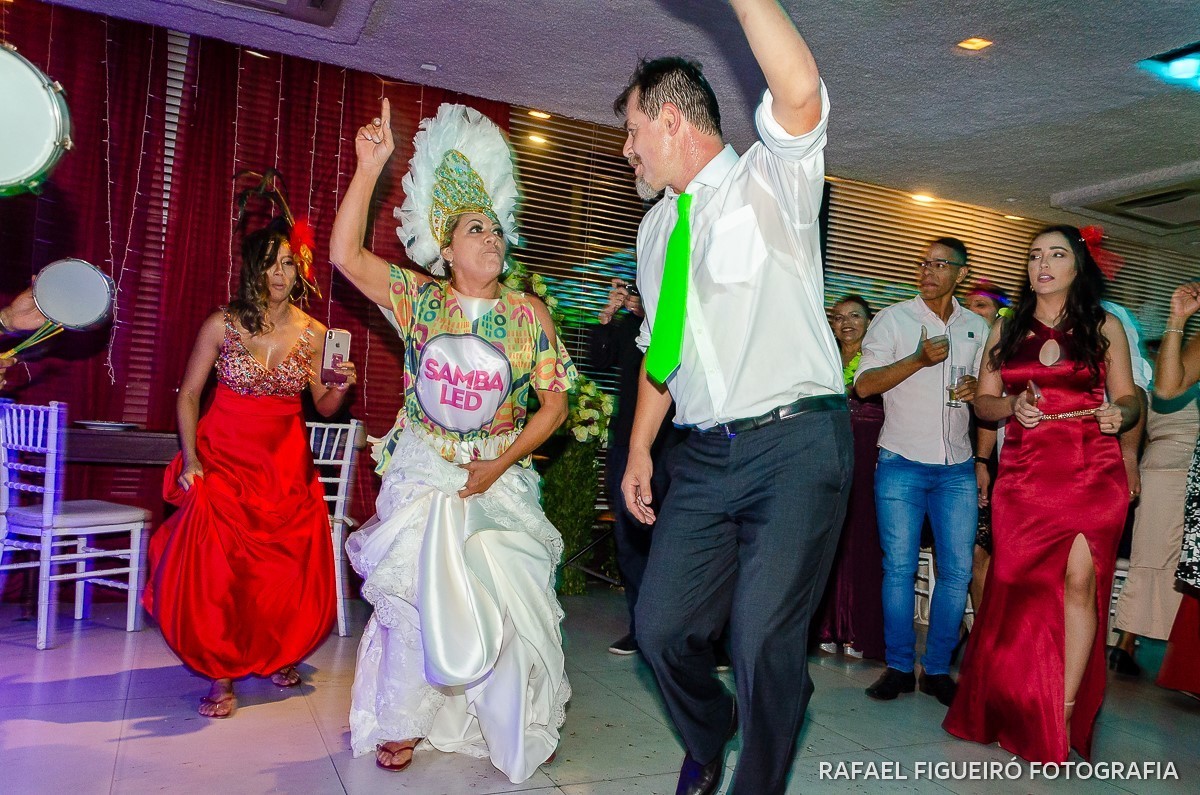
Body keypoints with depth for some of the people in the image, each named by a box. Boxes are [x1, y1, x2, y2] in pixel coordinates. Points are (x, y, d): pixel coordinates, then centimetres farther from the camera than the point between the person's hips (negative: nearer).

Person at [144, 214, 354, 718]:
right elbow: (188, 396, -1)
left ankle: (275, 655, 32)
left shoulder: (313, 333, -2)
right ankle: (222, 674, 6)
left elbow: (322, 407, 5)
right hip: (226, 457, -2)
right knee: (215, 568, -13)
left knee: (293, 572, 5)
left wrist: (341, 388, -17)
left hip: (288, 463, 2)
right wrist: (191, 460, -10)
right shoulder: (222, 324, -7)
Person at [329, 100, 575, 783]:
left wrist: (502, 463, -10)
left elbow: (555, 404, -2)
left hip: (500, 480, 0)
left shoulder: (529, 314, -3)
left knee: (506, 598, -1)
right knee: (414, 595, 3)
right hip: (422, 477, 0)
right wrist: (369, 168, -17)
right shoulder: (421, 299, -1)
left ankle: (517, 726, 24)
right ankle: (403, 721, 27)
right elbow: (346, 255, -11)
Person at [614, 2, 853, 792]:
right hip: (705, 453, 6)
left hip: (796, 443, -6)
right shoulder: (657, 226, 18)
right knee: (663, 625, 6)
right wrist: (639, 449, 17)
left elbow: (801, 93, -23)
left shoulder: (772, 180, 0)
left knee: (764, 638, -9)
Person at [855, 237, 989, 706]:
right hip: (901, 464, -3)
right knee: (899, 567, -1)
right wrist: (920, 359, -20)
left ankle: (937, 668, 16)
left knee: (958, 571, 2)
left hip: (957, 469, 3)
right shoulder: (893, 319, 1)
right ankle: (899, 667, 12)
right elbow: (864, 385, -9)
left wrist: (976, 390, -1)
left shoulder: (977, 328, 13)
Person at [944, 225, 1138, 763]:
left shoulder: (1105, 327, 10)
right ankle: (1014, 711, 15)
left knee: (1080, 579, -12)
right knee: (1017, 587, -1)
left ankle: (1065, 712, 0)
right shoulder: (1006, 330, 13)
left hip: (1092, 471, -1)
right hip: (1024, 472, 1)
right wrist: (1014, 406, -10)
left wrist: (1119, 416, -12)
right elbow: (983, 402, 10)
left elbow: (1128, 400, 9)